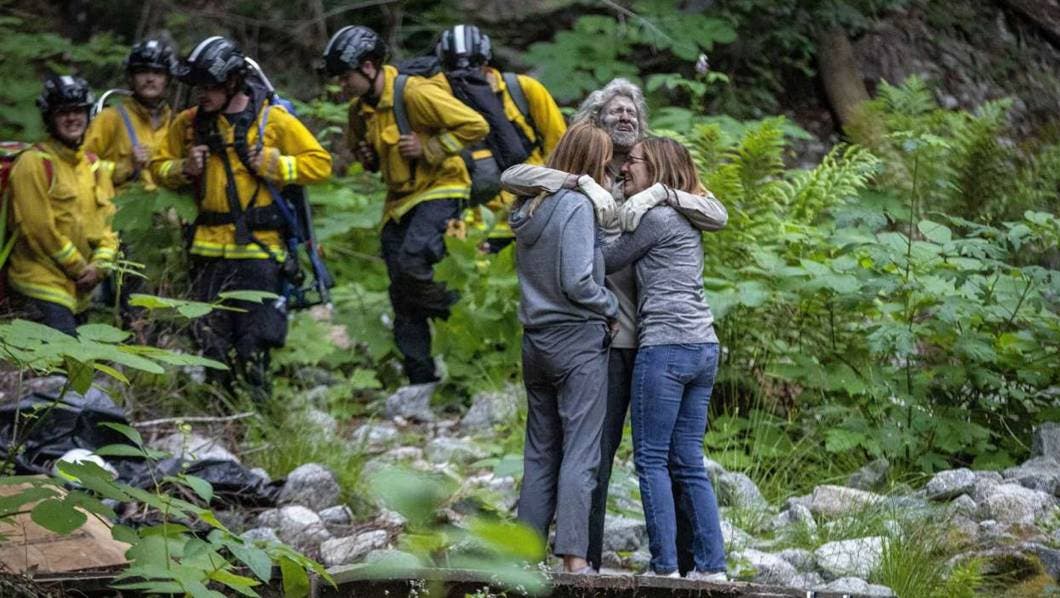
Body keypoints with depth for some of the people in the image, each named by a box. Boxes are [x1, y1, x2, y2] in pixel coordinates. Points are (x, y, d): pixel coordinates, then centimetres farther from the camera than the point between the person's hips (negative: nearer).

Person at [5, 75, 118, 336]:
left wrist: (98, 265, -4)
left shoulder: (96, 166, 15)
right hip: (43, 283, -7)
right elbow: (39, 228, -14)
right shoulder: (35, 163, -9)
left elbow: (107, 221, 14)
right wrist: (80, 268, -9)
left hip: (79, 289, 7)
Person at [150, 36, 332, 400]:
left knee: (253, 346, -5)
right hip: (209, 250, 4)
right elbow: (160, 168, 18)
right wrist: (185, 169, -2)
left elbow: (320, 163, 0)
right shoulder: (189, 124, 10)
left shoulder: (272, 120, -2)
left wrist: (274, 165, -12)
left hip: (257, 248, -4)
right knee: (211, 340, 6)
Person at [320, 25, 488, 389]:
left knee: (412, 263, -28)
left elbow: (475, 126, -18)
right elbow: (359, 144, 28)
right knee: (402, 293, 4)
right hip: (399, 201, 8)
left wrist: (428, 147, -20)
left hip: (439, 191, -8)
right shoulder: (360, 109, 6)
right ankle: (421, 379, 11)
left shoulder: (416, 93, -18)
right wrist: (366, 157, 5)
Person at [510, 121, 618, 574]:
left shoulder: (529, 207, 11)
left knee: (540, 452, 12)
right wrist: (612, 308, -2)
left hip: (536, 341, 8)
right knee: (580, 454, -6)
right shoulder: (575, 205, -13)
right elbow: (577, 282, -18)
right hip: (578, 340, -8)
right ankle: (574, 556, -11)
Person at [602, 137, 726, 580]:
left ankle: (665, 567, -7)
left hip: (665, 346, -9)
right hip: (703, 346, 9)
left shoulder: (657, 215, -8)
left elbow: (606, 262, -2)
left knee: (651, 460, -5)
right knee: (688, 462, 9)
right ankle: (712, 565, 6)